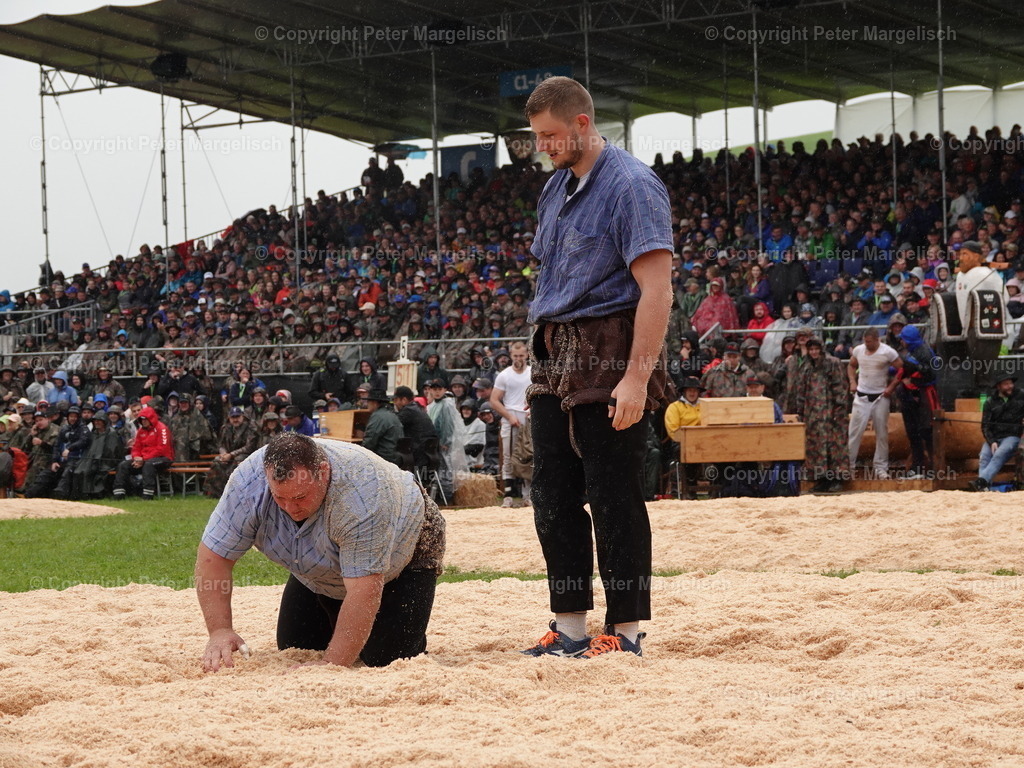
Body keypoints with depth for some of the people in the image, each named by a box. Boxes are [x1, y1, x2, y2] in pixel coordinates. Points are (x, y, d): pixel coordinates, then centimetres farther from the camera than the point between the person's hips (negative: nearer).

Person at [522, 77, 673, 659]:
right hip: (557, 359, 9)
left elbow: (656, 289, -18)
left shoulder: (632, 186, -11)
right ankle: (570, 629, 15)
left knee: (614, 497, -5)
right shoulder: (557, 187, 16)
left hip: (610, 356, -9)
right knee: (554, 497, 9)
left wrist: (637, 378, -23)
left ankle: (625, 633, 1)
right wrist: (543, 357, 14)